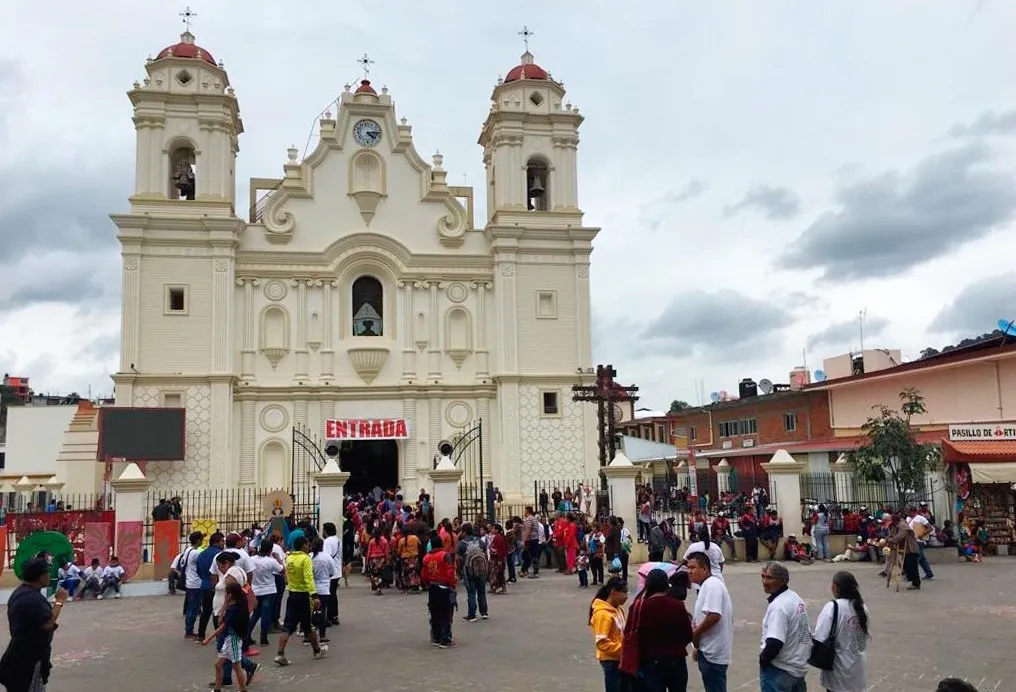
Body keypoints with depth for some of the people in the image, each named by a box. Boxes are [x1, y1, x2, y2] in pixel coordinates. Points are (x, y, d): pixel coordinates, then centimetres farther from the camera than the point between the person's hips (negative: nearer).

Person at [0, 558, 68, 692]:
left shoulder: (21, 592, 9)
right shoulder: (32, 598, -26)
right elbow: (47, 623, -29)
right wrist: (59, 601, -20)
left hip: (22, 654, 11)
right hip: (30, 657, -11)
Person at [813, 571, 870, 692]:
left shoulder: (833, 607, -21)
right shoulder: (862, 606, 1)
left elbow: (820, 638, -25)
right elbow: (865, 635, 10)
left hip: (840, 670, -6)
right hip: (858, 666, 6)